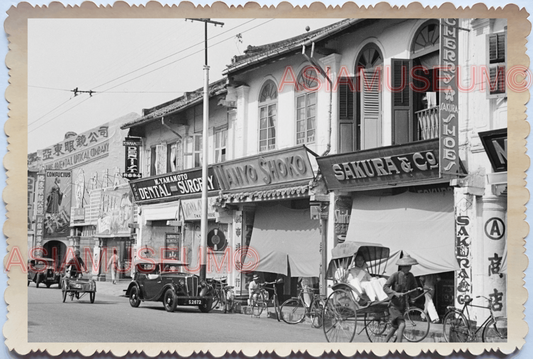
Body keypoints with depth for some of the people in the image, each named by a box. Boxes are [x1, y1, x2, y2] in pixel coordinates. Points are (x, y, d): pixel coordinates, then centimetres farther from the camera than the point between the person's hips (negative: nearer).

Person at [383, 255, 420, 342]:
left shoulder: (410, 276, 3)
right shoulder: (395, 275, -14)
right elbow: (385, 287, -18)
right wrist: (395, 293, -33)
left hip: (402, 306, 7)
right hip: (394, 305, -7)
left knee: (395, 328, 19)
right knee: (402, 325, -22)